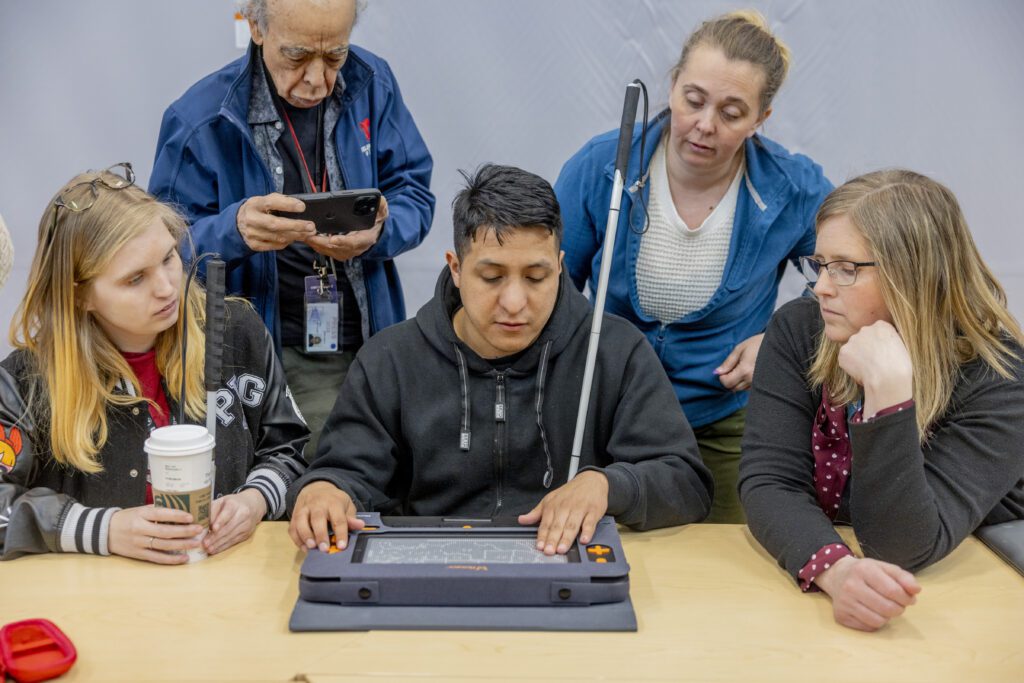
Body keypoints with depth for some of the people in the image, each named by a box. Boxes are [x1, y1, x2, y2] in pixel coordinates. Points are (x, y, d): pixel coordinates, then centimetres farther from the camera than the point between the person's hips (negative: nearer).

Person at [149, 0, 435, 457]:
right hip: (263, 357, -3)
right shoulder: (200, 119, -10)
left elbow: (413, 194, 3)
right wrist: (235, 230, -31)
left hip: (372, 346, 3)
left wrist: (378, 233, -22)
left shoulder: (372, 84, -1)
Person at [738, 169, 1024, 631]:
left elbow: (904, 548, -20)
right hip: (820, 596, 2)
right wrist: (836, 571, -31)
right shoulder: (798, 331, -5)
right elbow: (768, 482, -14)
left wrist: (888, 391, -30)